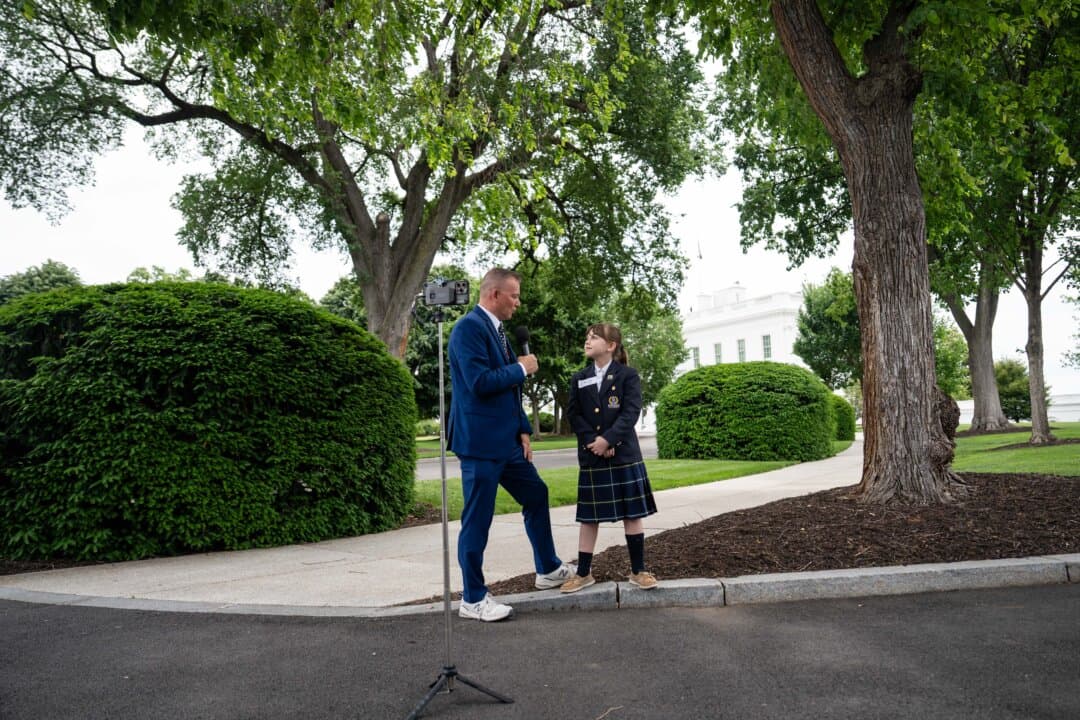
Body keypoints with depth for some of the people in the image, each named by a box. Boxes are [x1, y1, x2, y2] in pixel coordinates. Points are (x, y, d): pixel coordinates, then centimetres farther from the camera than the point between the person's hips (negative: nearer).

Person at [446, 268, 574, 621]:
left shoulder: (497, 329, 14)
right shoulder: (468, 327, -15)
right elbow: (480, 383, -24)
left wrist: (523, 430, 12)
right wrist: (521, 368, -11)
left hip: (506, 440, 10)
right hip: (480, 442, -10)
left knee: (537, 496, 19)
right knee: (477, 519, 0)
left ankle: (548, 569, 37)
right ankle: (473, 599, 14)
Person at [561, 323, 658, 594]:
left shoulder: (628, 375, -1)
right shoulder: (579, 379, 9)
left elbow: (631, 412, -10)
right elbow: (573, 414, 2)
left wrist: (608, 439, -20)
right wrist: (592, 441, -13)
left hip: (624, 454, -2)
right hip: (591, 457, 3)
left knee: (632, 513, 3)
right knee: (589, 517, 7)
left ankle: (638, 570, 15)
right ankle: (583, 573, 16)